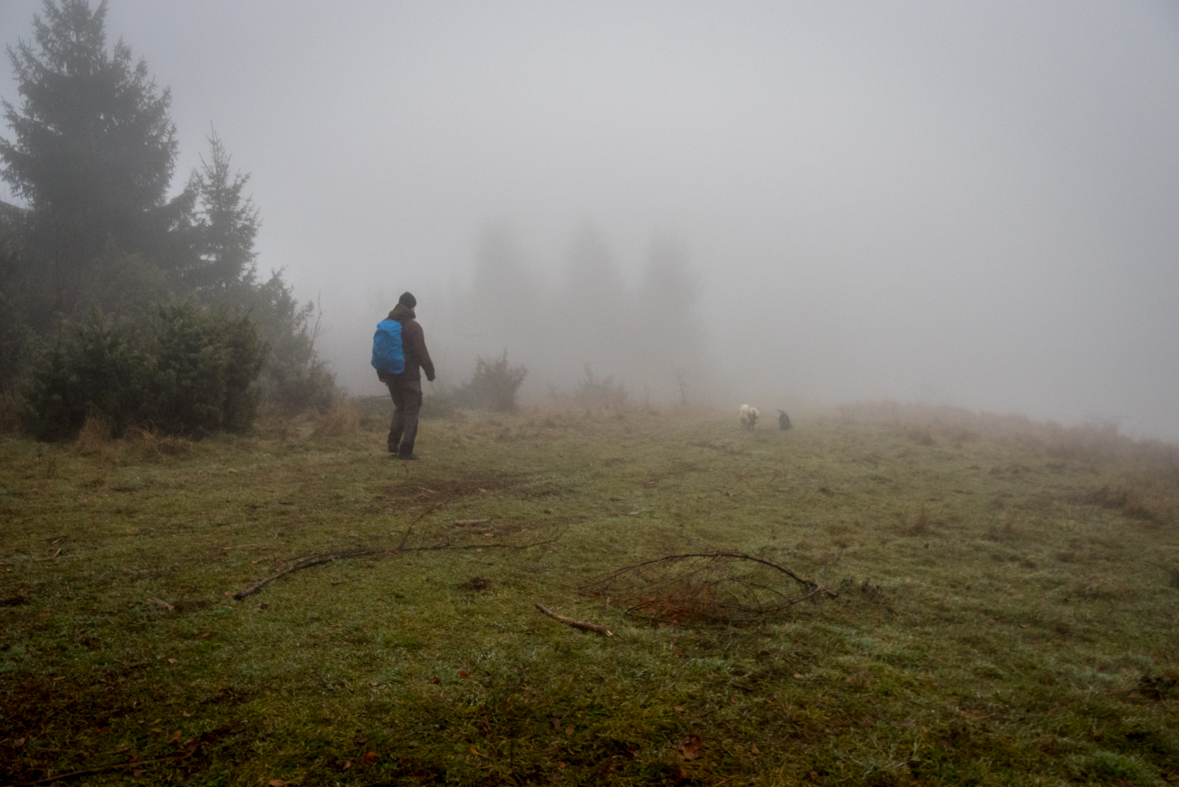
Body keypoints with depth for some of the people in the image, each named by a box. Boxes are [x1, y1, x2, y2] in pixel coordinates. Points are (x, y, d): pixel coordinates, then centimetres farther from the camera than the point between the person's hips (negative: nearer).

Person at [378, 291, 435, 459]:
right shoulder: (412, 326, -13)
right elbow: (422, 352, -15)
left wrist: (381, 374, 20)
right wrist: (430, 373, -5)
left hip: (391, 376, 6)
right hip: (409, 376, -6)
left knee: (399, 407, 21)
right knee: (411, 411, 2)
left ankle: (393, 442, 11)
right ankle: (405, 450, 1)